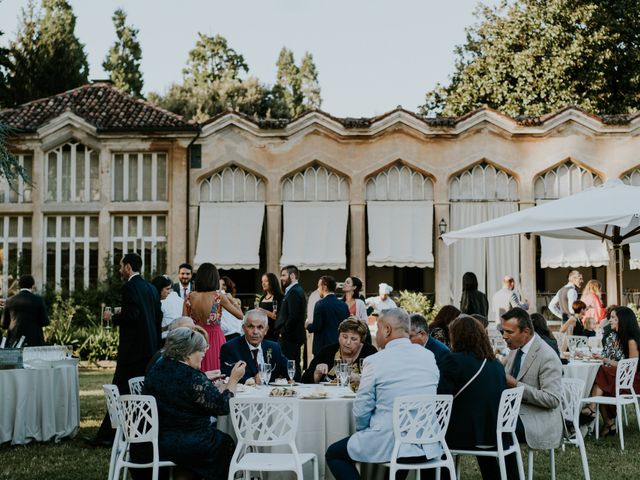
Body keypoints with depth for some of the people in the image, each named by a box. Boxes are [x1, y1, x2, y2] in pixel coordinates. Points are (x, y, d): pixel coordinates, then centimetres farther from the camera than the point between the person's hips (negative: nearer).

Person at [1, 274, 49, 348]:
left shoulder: (10, 301, 5)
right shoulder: (38, 300, -2)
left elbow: (4, 325, 11)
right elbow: (45, 322, -2)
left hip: (13, 342, 2)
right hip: (34, 341, -2)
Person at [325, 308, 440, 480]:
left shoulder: (375, 361, -11)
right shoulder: (429, 356, 4)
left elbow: (361, 411, -7)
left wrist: (362, 431, 14)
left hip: (390, 446, -6)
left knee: (333, 454, 13)